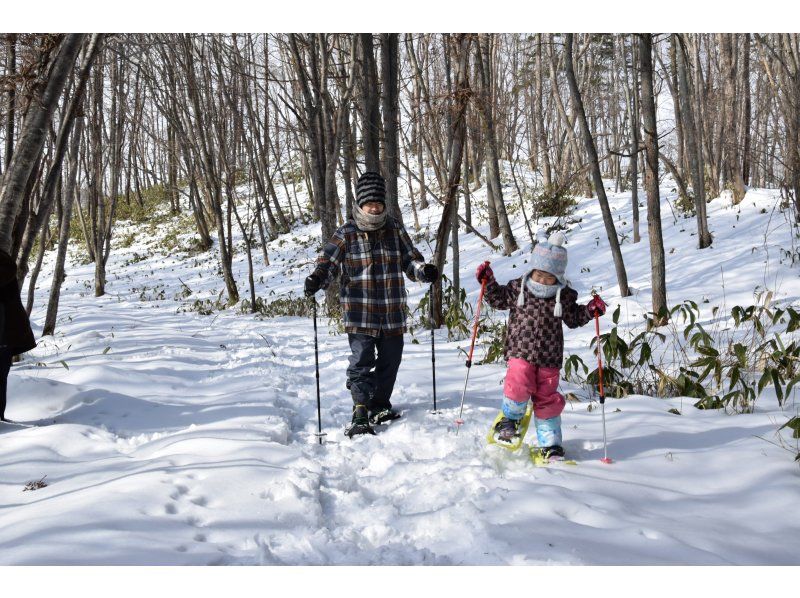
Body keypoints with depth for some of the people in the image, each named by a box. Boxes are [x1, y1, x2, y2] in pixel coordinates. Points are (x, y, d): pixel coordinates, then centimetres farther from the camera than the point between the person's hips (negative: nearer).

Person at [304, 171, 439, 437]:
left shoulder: (395, 230, 7)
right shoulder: (346, 233, -1)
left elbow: (410, 259, 11)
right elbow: (328, 262, -3)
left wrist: (423, 270, -10)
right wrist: (317, 280, -22)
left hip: (392, 313, 4)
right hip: (359, 313, -4)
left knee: (390, 360, 13)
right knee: (361, 361, -6)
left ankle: (380, 406, 30)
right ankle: (360, 413, -2)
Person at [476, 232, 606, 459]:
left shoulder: (564, 296, 1)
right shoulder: (518, 288, -2)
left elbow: (573, 318, 15)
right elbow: (498, 299, 10)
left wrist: (590, 310, -1)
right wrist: (488, 282, -3)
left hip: (549, 357, 2)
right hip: (521, 351, -1)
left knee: (547, 399, 5)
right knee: (519, 386, -23)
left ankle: (550, 445, 18)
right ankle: (510, 419, 9)